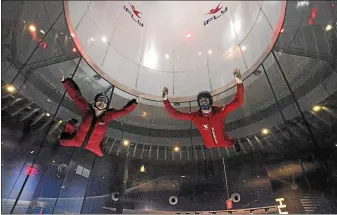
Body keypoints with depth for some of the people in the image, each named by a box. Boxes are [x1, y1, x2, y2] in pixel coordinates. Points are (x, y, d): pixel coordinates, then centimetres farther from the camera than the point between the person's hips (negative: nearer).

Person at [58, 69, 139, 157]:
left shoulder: (108, 115, -16)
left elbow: (124, 110, -14)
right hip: (77, 140, 0)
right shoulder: (87, 109, -17)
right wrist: (65, 80, -20)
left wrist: (135, 102, -20)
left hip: (93, 146, 0)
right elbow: (75, 96, -18)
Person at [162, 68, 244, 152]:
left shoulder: (220, 111, -34)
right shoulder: (195, 116, -31)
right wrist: (166, 100, -39)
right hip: (209, 145, 2)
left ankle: (234, 142, 70)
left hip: (224, 142, -1)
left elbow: (238, 102, -40)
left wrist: (239, 83, -53)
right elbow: (175, 114, -28)